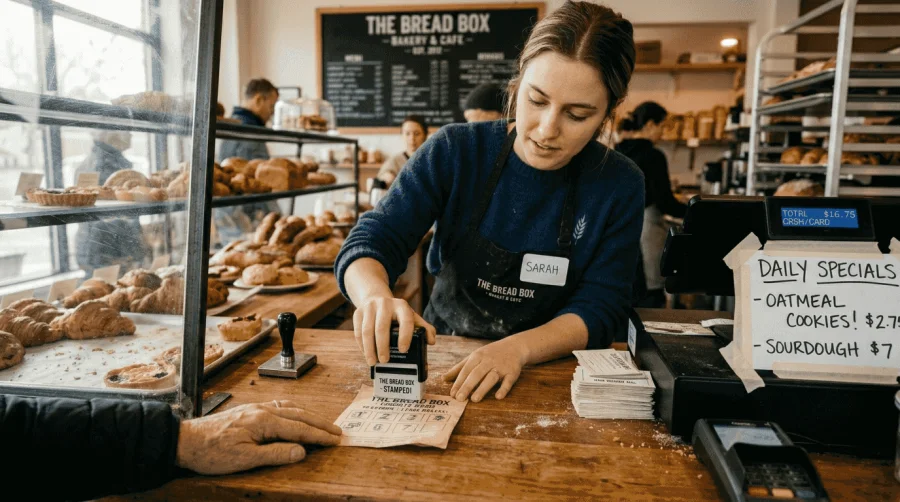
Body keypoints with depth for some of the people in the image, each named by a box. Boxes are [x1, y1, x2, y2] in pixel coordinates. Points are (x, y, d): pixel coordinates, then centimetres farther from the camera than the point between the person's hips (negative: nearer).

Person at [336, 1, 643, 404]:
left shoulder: (620, 186, -7)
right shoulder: (455, 152, -9)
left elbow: (602, 309, -10)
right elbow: (368, 245, -12)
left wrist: (519, 347, -29)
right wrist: (376, 296, -36)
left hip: (550, 376, 2)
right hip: (443, 362, -1)